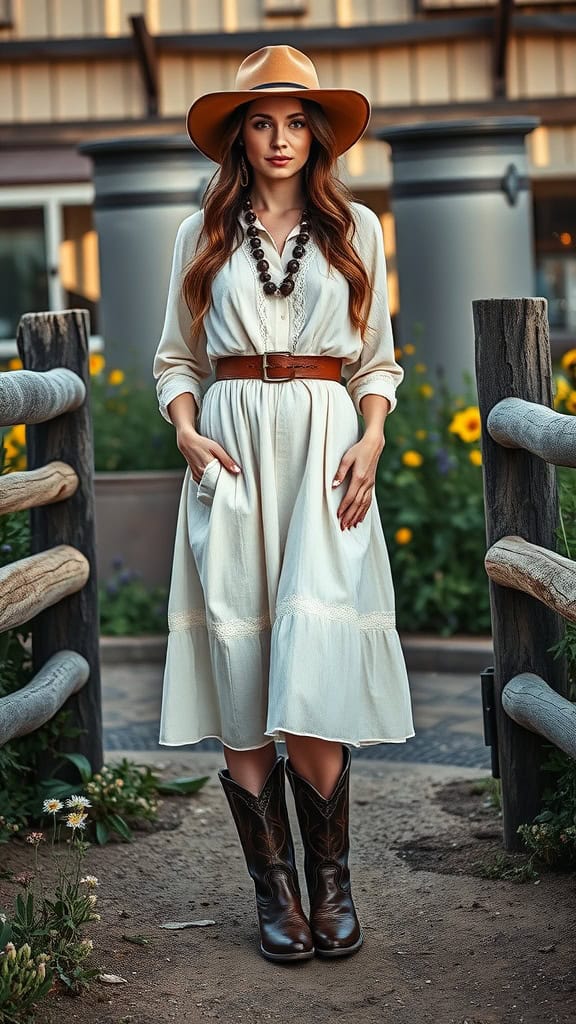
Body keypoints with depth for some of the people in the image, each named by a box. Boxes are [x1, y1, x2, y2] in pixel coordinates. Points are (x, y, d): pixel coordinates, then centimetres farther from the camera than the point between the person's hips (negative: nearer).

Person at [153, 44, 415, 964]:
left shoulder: (356, 228, 12)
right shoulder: (203, 232, 13)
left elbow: (377, 360, 13)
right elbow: (176, 357, 15)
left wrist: (372, 442, -3)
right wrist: (186, 429, -4)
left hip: (323, 448, -1)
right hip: (232, 452, 1)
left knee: (312, 676, -11)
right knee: (241, 683, -2)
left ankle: (331, 883, 3)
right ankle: (275, 890, 7)